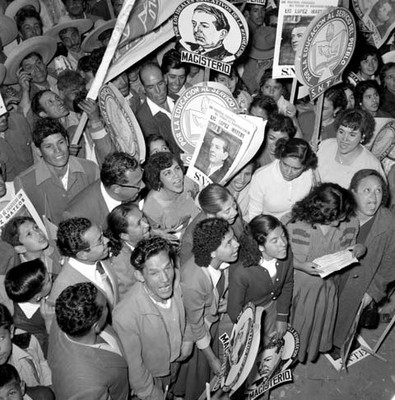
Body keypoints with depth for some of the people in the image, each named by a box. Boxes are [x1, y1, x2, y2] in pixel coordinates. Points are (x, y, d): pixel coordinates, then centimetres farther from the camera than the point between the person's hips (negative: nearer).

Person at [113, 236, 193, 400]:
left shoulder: (176, 280, -28)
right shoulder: (125, 316, -42)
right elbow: (134, 366, -25)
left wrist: (187, 339, -8)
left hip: (175, 360, 5)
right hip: (149, 373, -5)